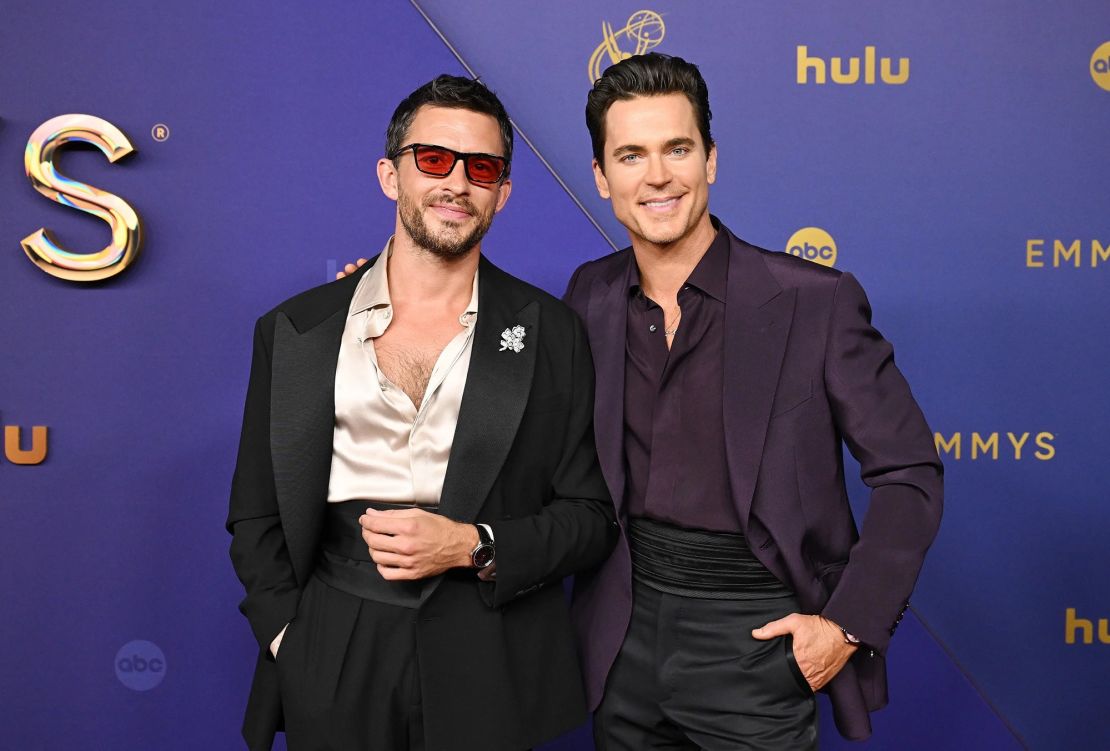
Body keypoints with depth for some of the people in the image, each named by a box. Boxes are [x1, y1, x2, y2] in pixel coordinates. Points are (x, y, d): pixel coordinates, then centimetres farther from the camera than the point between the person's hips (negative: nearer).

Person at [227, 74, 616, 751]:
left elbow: (591, 517, 1)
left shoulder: (550, 332, 0)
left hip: (491, 673, 0)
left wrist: (473, 546, -14)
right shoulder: (294, 331, 3)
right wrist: (289, 640, -4)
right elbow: (256, 516, 7)